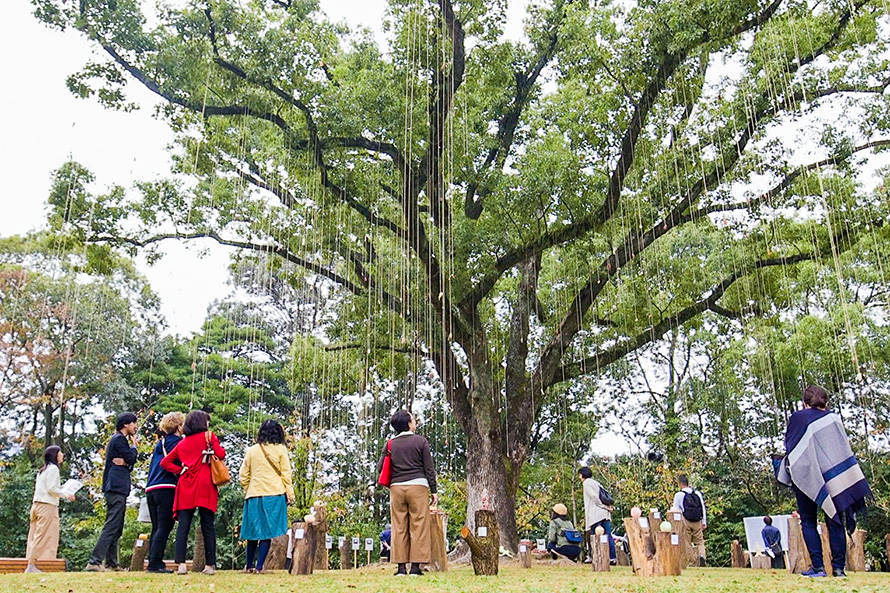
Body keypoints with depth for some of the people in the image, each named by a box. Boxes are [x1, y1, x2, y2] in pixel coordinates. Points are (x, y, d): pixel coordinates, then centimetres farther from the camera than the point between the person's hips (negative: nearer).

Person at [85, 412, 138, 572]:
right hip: (117, 488, -11)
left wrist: (125, 462, -6)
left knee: (116, 528, 11)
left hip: (117, 488, 11)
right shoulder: (119, 439, -7)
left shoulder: (119, 439, 24)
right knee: (111, 527, -14)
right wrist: (134, 445, 4)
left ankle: (111, 563, 13)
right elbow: (131, 459, -13)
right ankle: (94, 562, -17)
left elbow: (131, 463, 17)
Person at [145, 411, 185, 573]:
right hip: (167, 488, -8)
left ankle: (153, 562, 9)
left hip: (151, 489, 8)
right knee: (164, 527, -7)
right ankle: (155, 563, -11)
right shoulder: (177, 442, -5)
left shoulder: (160, 443, 20)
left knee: (156, 528, 10)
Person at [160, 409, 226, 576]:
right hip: (205, 487, -3)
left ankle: (181, 564, -10)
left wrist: (181, 470, 11)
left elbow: (165, 462, 15)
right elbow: (220, 454, -7)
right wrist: (218, 447, 13)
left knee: (183, 526, 0)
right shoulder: (208, 436, 3)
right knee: (208, 527, 1)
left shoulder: (182, 443, 16)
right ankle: (210, 565, 2)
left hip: (186, 489, 3)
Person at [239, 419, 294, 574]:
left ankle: (249, 566, 20)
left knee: (253, 532, 13)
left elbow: (243, 475, 8)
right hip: (274, 495, -3)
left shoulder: (252, 451, 6)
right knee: (268, 533, 0)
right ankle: (259, 567, -5)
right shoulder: (280, 449, 0)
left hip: (254, 495, 3)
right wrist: (289, 494, 4)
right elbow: (285, 474, -1)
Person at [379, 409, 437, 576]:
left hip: (396, 487, 3)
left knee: (399, 527, 6)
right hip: (418, 486, -3)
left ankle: (401, 567, 6)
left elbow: (381, 467, 7)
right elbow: (429, 468, -1)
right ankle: (415, 566, -2)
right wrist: (433, 491, 3)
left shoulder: (390, 444, 8)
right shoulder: (421, 441, 0)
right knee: (418, 526, 1)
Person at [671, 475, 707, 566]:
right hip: (697, 521, 3)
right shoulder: (697, 493, 6)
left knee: (687, 542, 5)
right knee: (700, 541, 11)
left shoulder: (678, 495, -4)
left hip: (686, 521, -3)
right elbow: (703, 508, 9)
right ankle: (702, 556, -12)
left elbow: (676, 510, 0)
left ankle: (691, 561, 2)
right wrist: (704, 522, 14)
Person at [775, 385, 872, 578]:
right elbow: (844, 448, 7)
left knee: (808, 522, 4)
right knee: (834, 522, 7)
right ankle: (838, 567, 4)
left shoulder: (798, 417, -2)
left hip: (806, 476, -3)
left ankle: (818, 566, -4)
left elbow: (789, 446, 0)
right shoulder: (833, 418, 7)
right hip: (833, 476, 3)